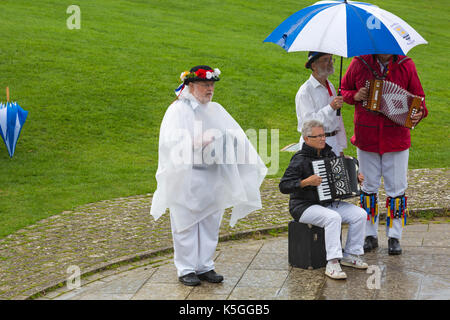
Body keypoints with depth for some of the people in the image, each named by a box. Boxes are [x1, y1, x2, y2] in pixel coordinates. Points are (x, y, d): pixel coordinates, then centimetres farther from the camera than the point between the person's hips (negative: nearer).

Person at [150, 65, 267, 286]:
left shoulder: (216, 110, 16)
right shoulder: (178, 110, -3)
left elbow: (236, 135, 13)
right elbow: (170, 142, -14)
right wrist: (196, 142, -26)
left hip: (213, 177, 6)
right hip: (186, 178, -6)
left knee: (210, 223, 8)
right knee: (186, 224, -1)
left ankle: (204, 266, 18)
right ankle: (185, 269, 8)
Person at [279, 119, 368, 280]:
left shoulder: (329, 154, 10)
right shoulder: (300, 159, -14)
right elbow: (284, 186, -19)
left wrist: (355, 178, 9)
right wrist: (306, 182, -30)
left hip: (329, 203, 8)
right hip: (305, 207, -7)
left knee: (360, 214, -10)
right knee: (333, 218, -35)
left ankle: (351, 255, 1)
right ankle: (332, 264, -33)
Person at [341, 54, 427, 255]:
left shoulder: (406, 65, -3)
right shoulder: (360, 63, -3)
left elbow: (418, 96, 5)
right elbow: (344, 89, 10)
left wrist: (420, 113, -16)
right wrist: (354, 96, -12)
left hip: (396, 139, 0)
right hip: (366, 138, 1)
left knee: (396, 189, 4)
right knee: (369, 187, 10)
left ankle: (394, 238, 17)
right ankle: (370, 235, 22)